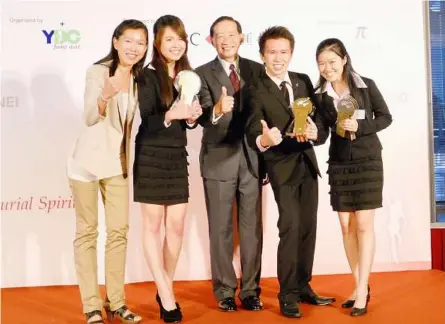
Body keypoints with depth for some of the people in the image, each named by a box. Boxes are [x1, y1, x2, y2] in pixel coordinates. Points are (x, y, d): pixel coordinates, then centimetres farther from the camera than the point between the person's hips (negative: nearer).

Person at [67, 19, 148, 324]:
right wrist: (105, 96, -39)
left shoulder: (138, 79, 7)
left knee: (119, 231, 6)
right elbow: (90, 118, -21)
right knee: (87, 232, 1)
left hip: (118, 163, 6)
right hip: (88, 161, -5)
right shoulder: (98, 71, -10)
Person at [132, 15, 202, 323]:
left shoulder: (187, 76, 8)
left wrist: (192, 117, -9)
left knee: (177, 226, 7)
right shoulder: (149, 76, -9)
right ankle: (167, 296, 11)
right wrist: (170, 115, -32)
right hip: (151, 157, -5)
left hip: (177, 158, 6)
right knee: (153, 226, 3)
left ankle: (165, 291, 22)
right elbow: (147, 121, -15)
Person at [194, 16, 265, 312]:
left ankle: (250, 290, 21)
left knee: (252, 228, 8)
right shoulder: (203, 74, -1)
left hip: (252, 159, 2)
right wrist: (217, 110, -36)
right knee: (221, 229, 6)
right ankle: (225, 291, 20)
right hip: (219, 160, -2)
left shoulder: (257, 70, 7)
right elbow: (203, 118, -13)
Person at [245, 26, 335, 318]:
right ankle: (288, 295, 0)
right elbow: (253, 132, -23)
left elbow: (321, 124, 1)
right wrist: (263, 140, -46)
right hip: (282, 166, -6)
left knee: (308, 228, 12)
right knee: (291, 227, -14)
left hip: (307, 163, 6)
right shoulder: (257, 90, -11)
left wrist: (315, 133, -23)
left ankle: (303, 287, 26)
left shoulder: (304, 81, 5)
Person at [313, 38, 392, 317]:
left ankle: (363, 290, 6)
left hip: (367, 162, -3)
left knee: (364, 225, -3)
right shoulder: (320, 95, 1)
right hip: (338, 165, 3)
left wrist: (359, 126, -18)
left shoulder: (366, 85, -5)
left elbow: (385, 117, -2)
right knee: (347, 226, 7)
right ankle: (359, 286, 20)